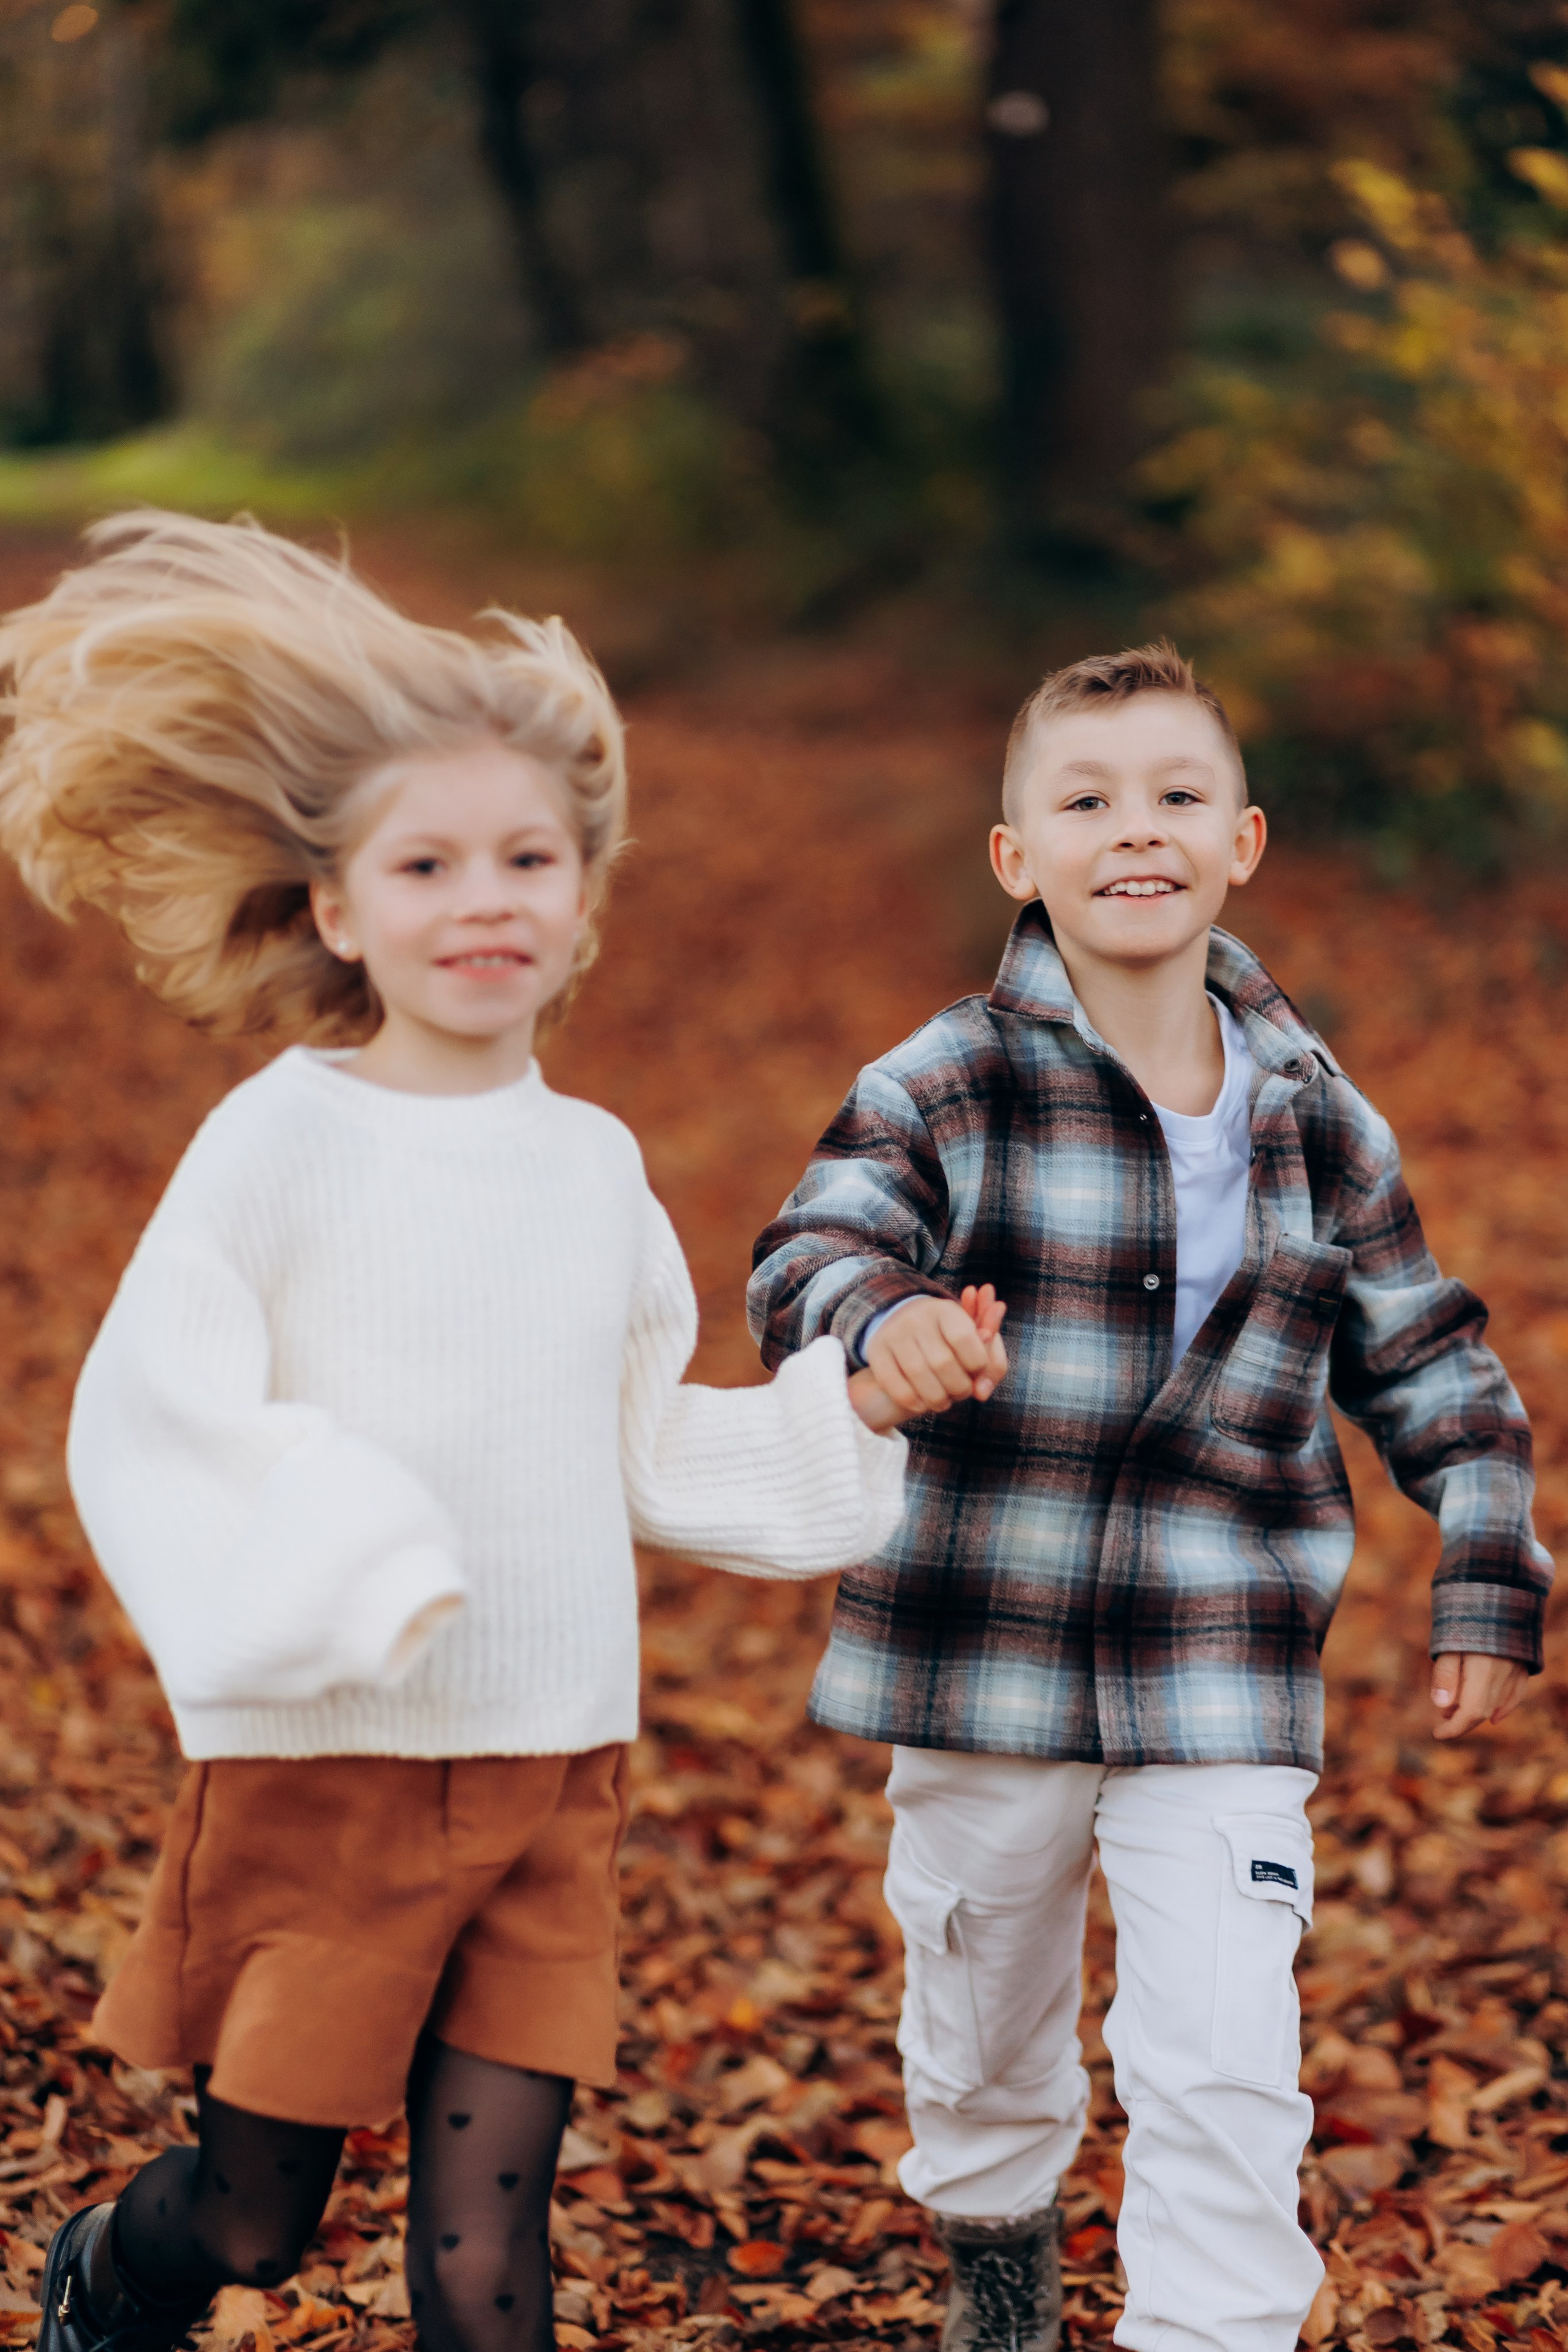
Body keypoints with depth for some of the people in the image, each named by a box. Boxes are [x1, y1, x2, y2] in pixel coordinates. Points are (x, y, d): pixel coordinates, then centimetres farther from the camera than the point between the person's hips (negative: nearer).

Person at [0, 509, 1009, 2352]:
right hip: (322, 1764, -3)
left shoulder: (596, 1165, 7)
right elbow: (150, 1422, -14)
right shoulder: (280, 1140, -9)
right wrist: (339, 1574, -27)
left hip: (549, 1779, 4)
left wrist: (857, 1401, 5)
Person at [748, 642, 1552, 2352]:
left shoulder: (1317, 1122, 1)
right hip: (980, 1673, 0)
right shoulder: (944, 1090, -8)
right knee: (980, 2051, 18)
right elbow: (806, 1259, -21)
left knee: (1226, 2079, -9)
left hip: (1225, 1695, 0)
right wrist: (885, 1314, -43)